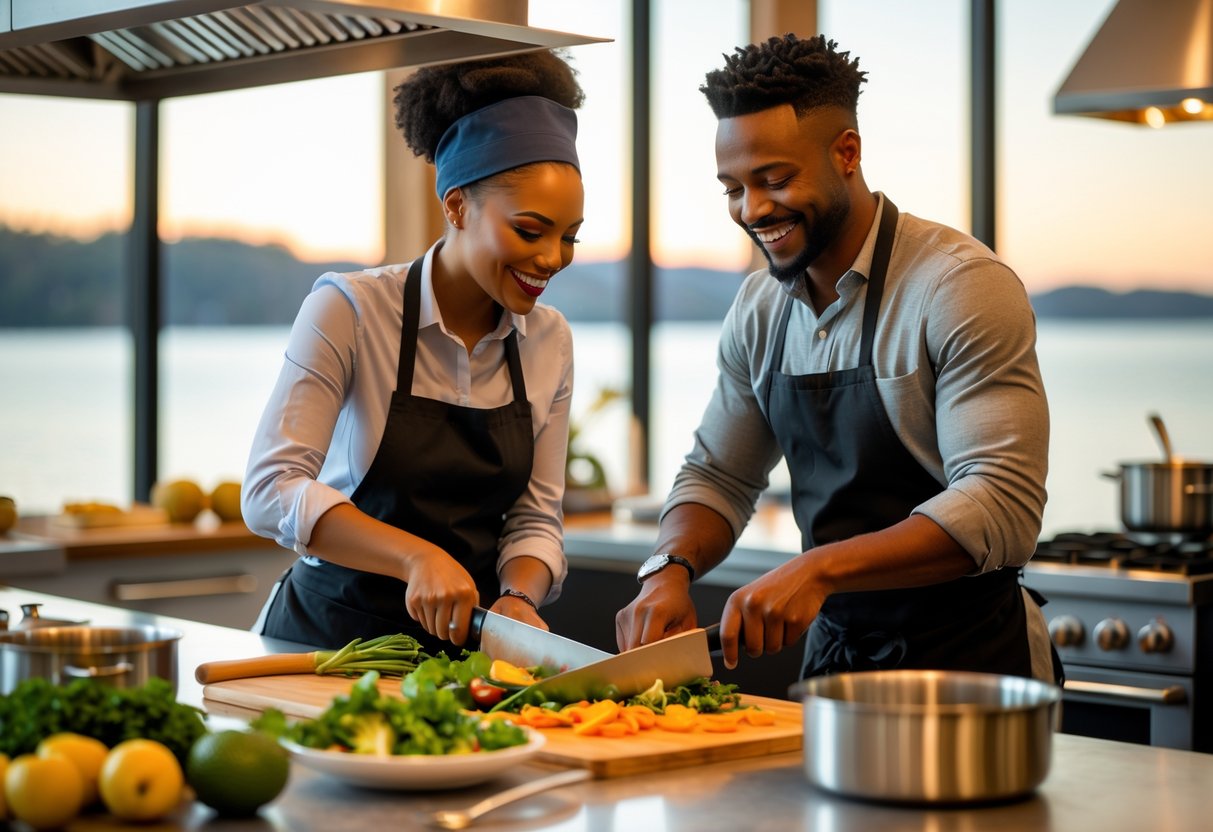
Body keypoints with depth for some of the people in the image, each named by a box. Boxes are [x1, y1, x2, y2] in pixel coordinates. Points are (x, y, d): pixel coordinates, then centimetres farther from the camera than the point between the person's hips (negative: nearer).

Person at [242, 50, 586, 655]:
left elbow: (536, 516, 8)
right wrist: (417, 557, -28)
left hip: (464, 646, 3)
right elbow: (270, 491, -17)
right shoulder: (348, 310, -10)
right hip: (333, 633, -3)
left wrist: (518, 596, -13)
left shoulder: (549, 341, 5)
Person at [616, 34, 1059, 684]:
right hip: (835, 653, 6)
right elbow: (718, 477, 16)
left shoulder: (963, 288, -15)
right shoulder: (758, 312, 7)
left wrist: (818, 568, -30)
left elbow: (1002, 507, -22)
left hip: (972, 662, -6)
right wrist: (669, 569, -6)